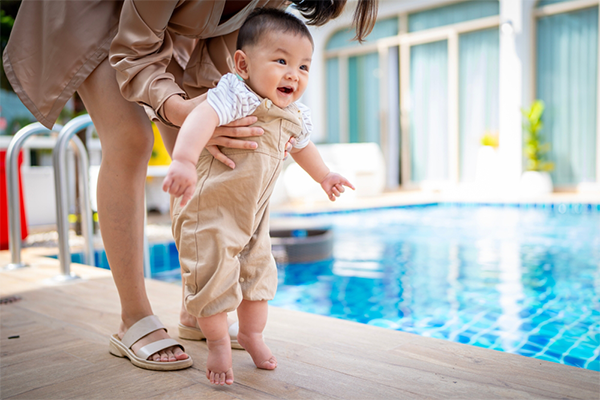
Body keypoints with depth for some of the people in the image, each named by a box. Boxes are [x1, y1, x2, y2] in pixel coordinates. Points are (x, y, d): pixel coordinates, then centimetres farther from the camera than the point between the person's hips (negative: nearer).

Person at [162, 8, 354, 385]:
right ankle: (218, 342, 19)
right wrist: (184, 160, -65)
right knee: (214, 274, -5)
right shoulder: (236, 95, -25)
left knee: (259, 272, 16)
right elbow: (202, 117, -46)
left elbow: (302, 145, 23)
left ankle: (252, 333, 38)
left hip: (253, 213, 8)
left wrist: (325, 176, 37)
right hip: (211, 208, -7)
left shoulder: (295, 115, 1)